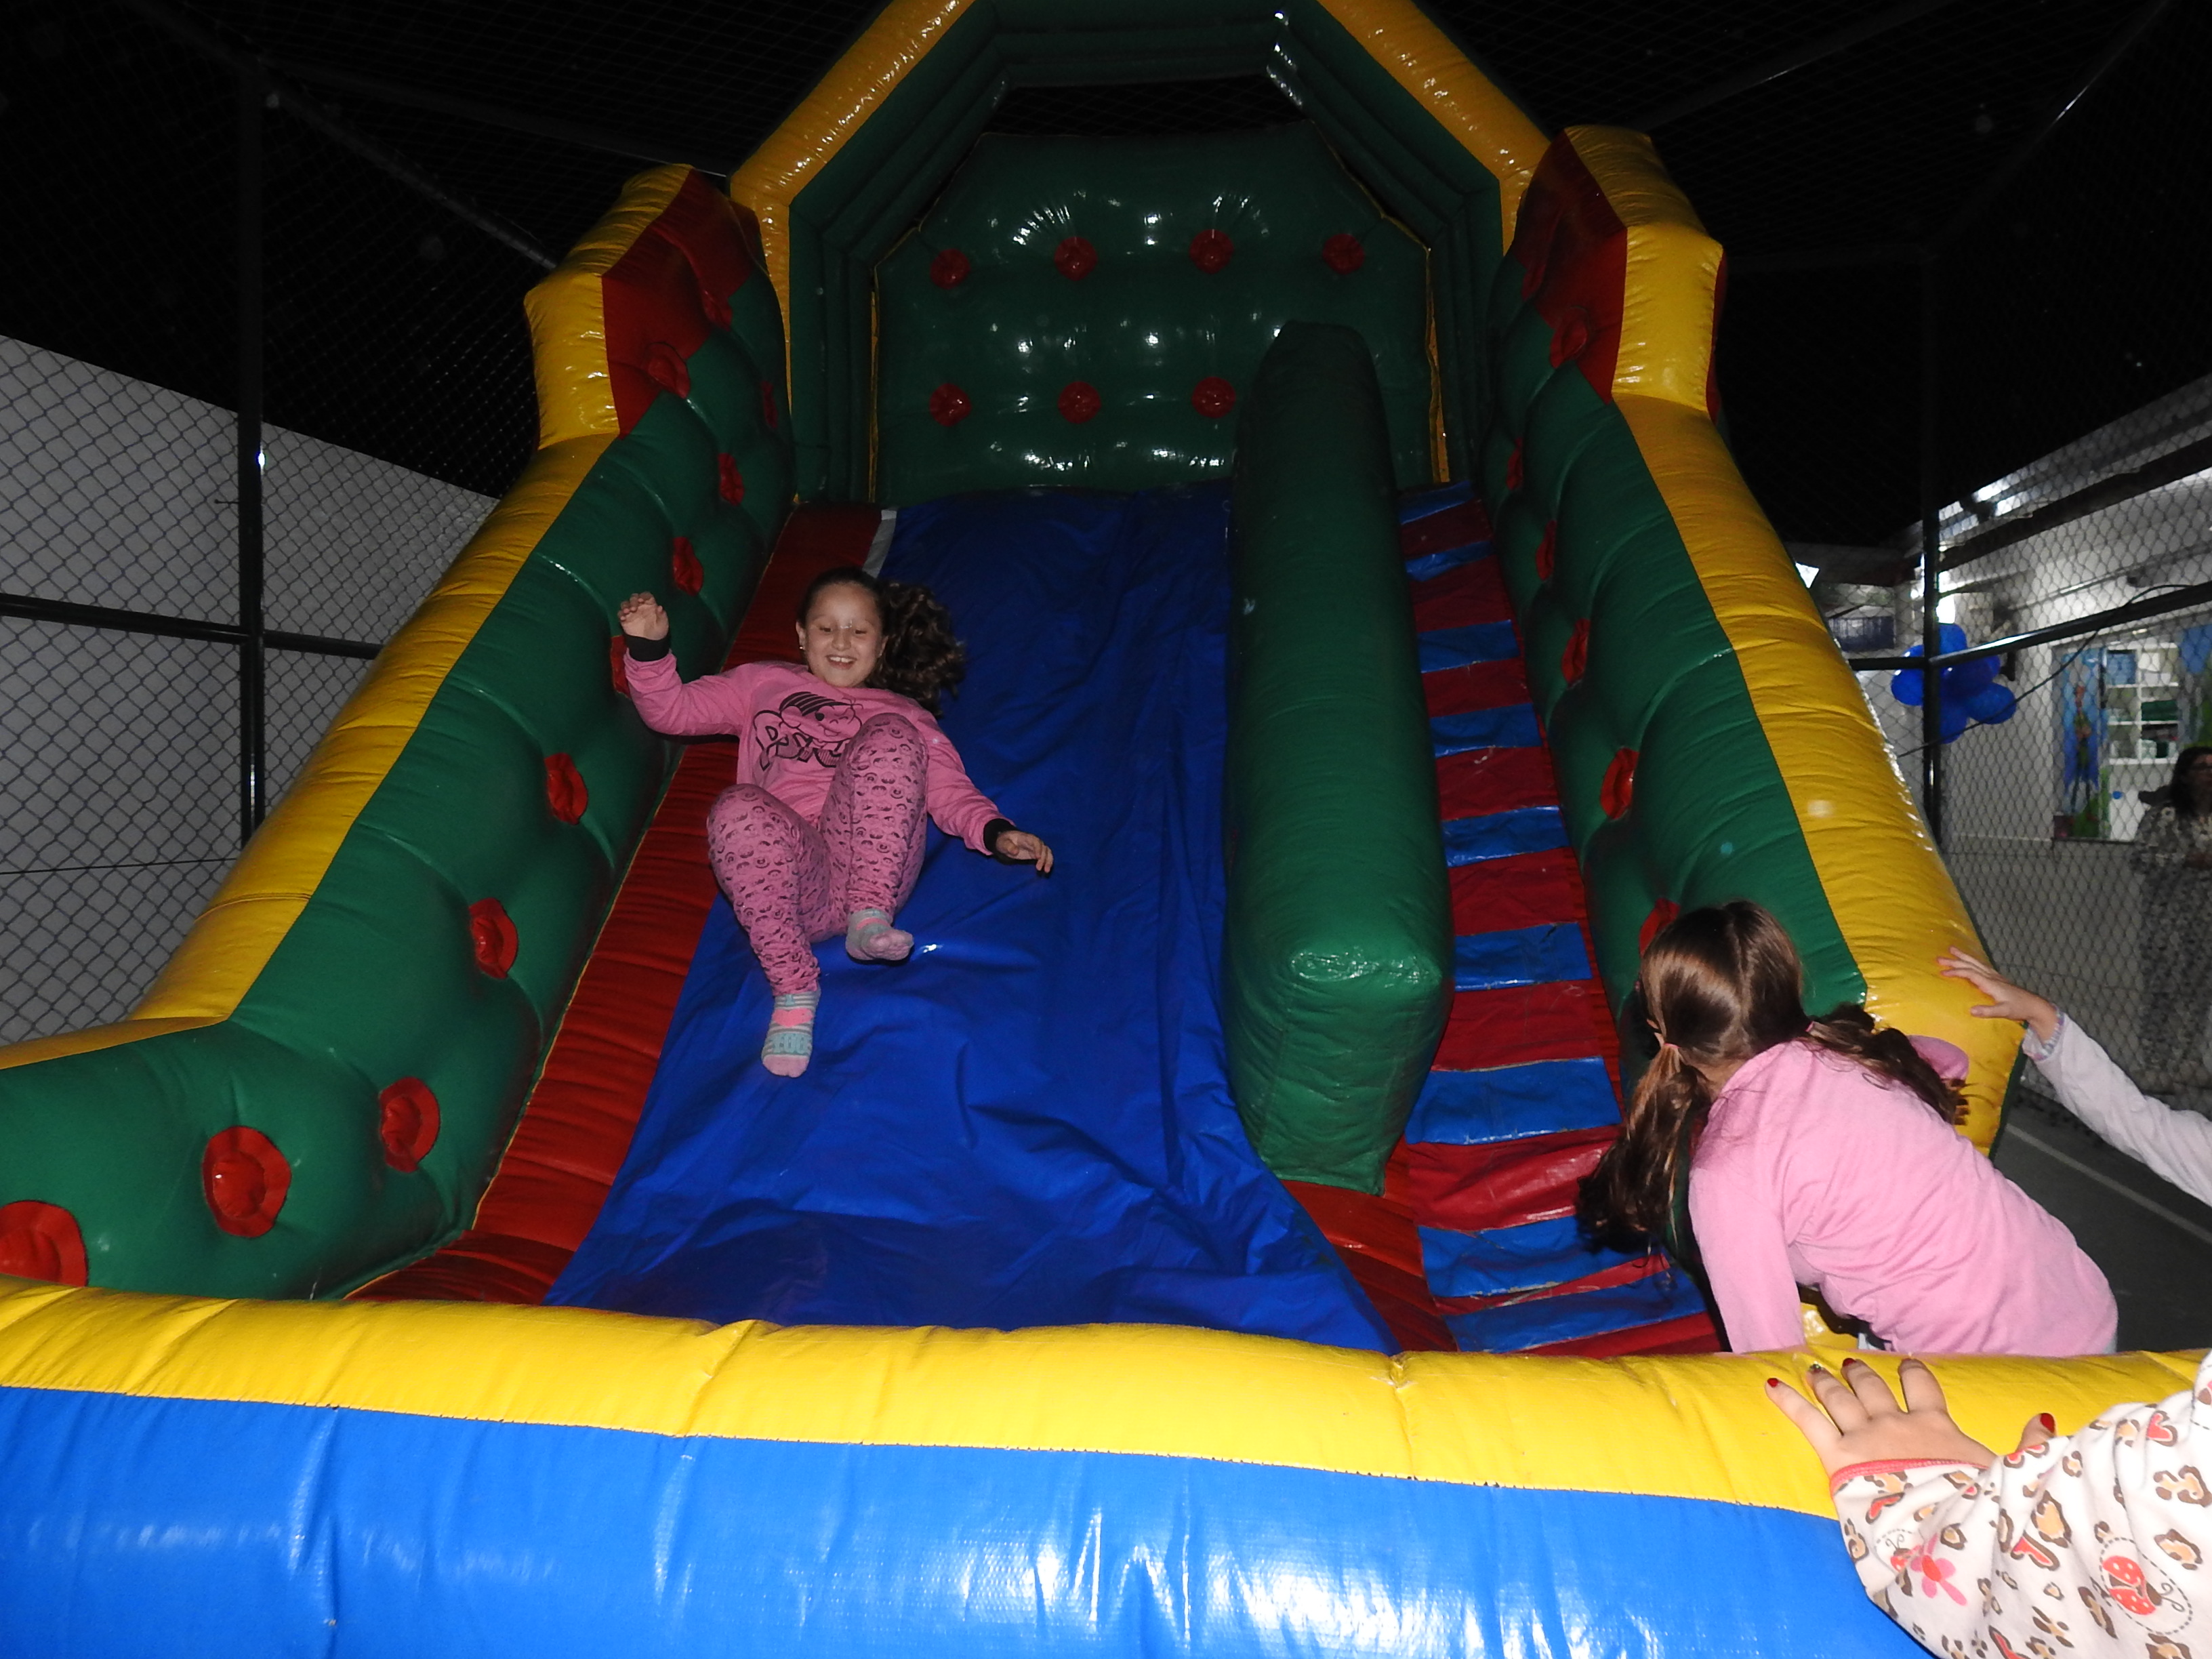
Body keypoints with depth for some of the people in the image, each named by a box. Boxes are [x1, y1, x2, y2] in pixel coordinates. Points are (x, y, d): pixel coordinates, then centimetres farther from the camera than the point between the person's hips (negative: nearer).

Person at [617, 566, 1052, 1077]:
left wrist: (996, 833, -5)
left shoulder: (904, 714, 30)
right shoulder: (764, 684, 32)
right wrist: (649, 648, 6)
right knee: (738, 810, -34)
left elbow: (950, 791, 16)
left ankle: (870, 914, -30)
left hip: (870, 869, 0)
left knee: (889, 741, -23)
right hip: (791, 876, 1)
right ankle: (794, 987, -25)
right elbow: (672, 710, 25)